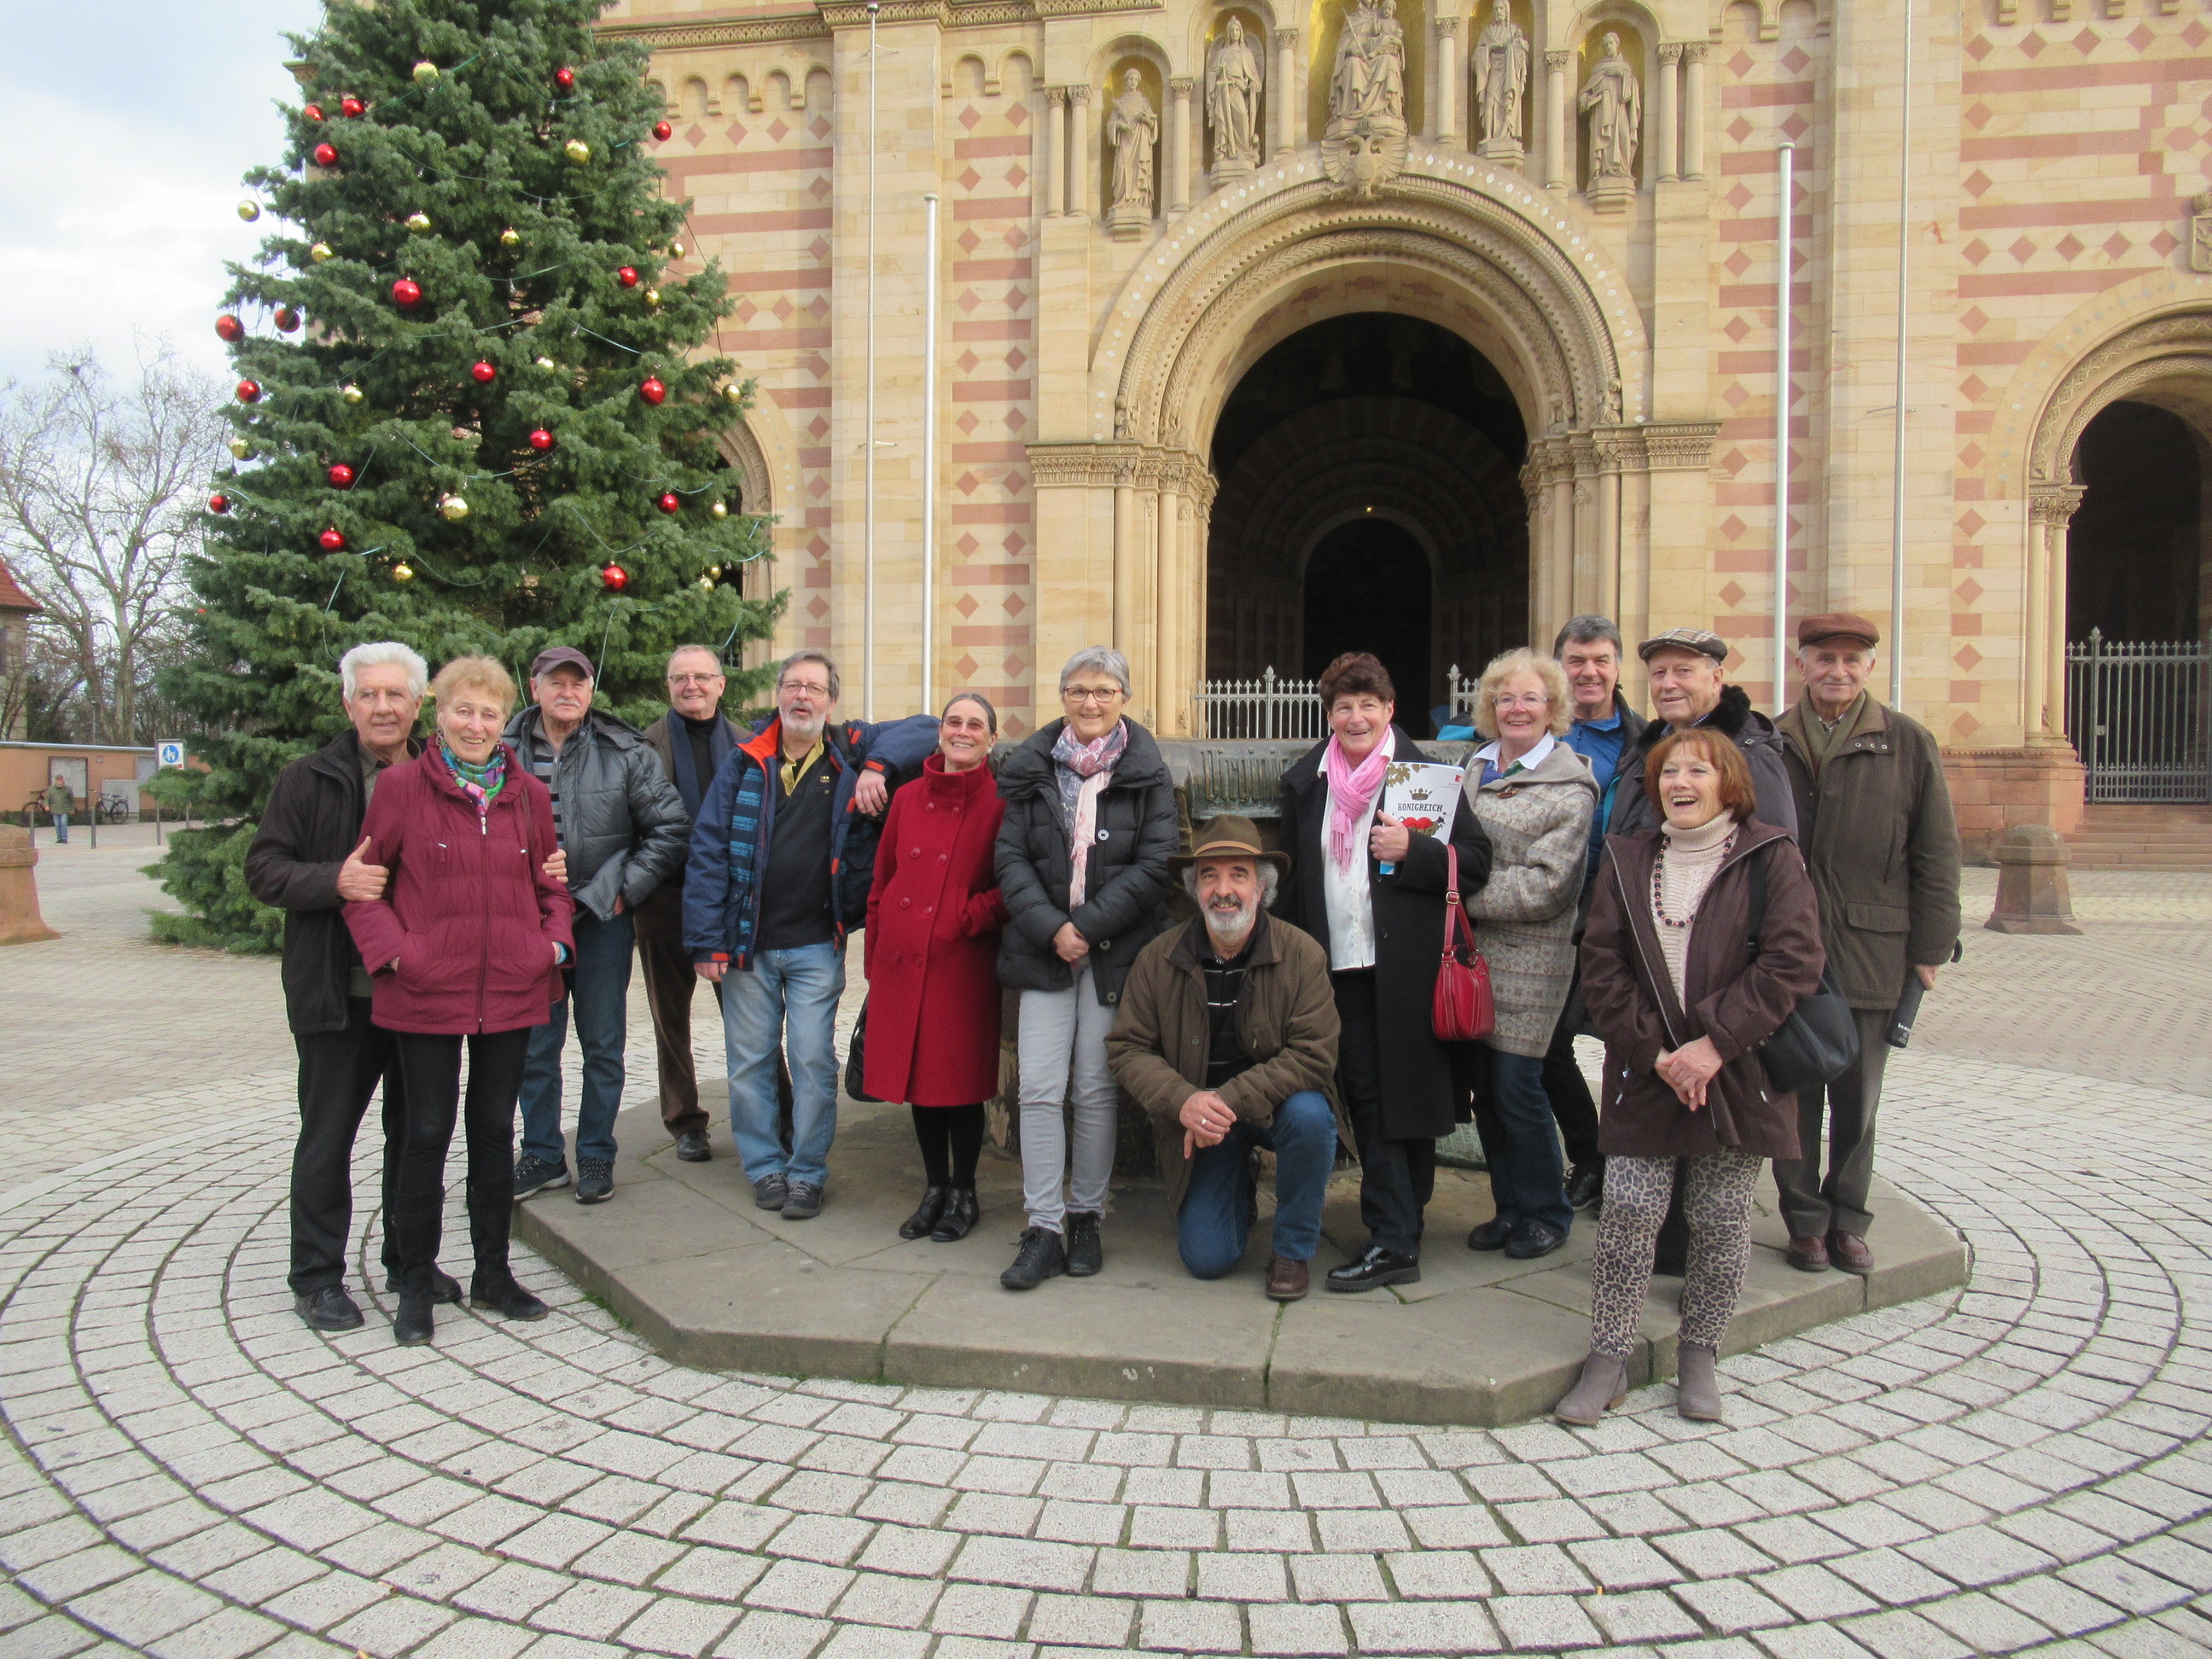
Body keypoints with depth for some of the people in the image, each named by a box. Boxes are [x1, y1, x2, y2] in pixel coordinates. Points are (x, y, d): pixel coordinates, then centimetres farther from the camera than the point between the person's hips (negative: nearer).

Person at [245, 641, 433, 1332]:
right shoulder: (308, 780, -2)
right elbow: (263, 870, -5)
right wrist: (334, 880, -23)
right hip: (338, 991, -3)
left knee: (417, 1130, 13)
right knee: (327, 1137, 6)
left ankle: (410, 1259, 29)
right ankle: (316, 1277, 19)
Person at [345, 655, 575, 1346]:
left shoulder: (528, 794, 7)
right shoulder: (401, 787, -4)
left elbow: (550, 881, 15)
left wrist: (556, 940, -1)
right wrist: (391, 948, -12)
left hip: (511, 990, 3)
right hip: (426, 994, -3)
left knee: (495, 1128, 13)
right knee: (428, 1132, 3)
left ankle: (492, 1273, 27)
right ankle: (416, 1282, 20)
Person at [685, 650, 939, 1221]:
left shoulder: (852, 750, 2)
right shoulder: (745, 761, 2)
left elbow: (925, 728, 2)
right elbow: (708, 851, -1)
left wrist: (877, 765, -14)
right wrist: (707, 941, -7)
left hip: (817, 944, -1)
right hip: (747, 941, 1)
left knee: (813, 1060, 0)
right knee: (749, 1061, 8)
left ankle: (807, 1172, 14)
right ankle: (764, 1166, 24)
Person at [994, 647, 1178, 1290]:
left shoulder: (1148, 773, 3)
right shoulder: (1030, 769, 8)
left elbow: (1156, 864, -5)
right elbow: (1010, 858, 2)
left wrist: (1088, 925, -12)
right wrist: (1050, 928, -12)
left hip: (1116, 949, -1)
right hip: (1044, 947, 1)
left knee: (1097, 1088, 2)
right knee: (1039, 1088, -5)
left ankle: (1085, 1218, 18)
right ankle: (1043, 1230, 2)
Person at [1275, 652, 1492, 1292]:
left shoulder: (1423, 774, -1)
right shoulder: (1304, 782, 12)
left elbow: (1476, 859, -4)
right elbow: (1292, 880, 16)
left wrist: (1411, 850, -20)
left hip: (1405, 968, -4)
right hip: (1338, 967, 4)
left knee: (1404, 1095, 0)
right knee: (1365, 1098, 4)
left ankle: (1395, 1242, 4)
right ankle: (1398, 1232, 15)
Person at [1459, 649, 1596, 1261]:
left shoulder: (1569, 787, -7)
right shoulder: (1476, 767, 12)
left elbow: (1544, 886, -15)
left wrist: (1463, 894, -14)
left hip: (1530, 956, -6)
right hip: (1475, 949, 6)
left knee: (1516, 1085, -2)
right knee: (1485, 1085, 9)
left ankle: (1547, 1213, 18)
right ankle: (1510, 1206, 25)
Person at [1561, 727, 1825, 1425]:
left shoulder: (1770, 858, -2)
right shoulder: (1627, 860, 7)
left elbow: (1793, 962, -11)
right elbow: (1600, 966, 2)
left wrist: (1715, 1043, -17)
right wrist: (1655, 1052, -9)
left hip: (1737, 1074, -2)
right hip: (1644, 1073, 2)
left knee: (1721, 1221, 5)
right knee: (1627, 1212, -3)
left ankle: (1699, 1354, 23)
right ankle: (1607, 1359, 7)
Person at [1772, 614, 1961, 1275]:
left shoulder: (1908, 744, 2)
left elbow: (1937, 852, 3)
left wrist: (1930, 947, -1)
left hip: (1872, 953, 0)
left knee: (1857, 1099, 8)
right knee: (1795, 1094, 7)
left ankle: (1847, 1221, 24)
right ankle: (1806, 1221, 20)